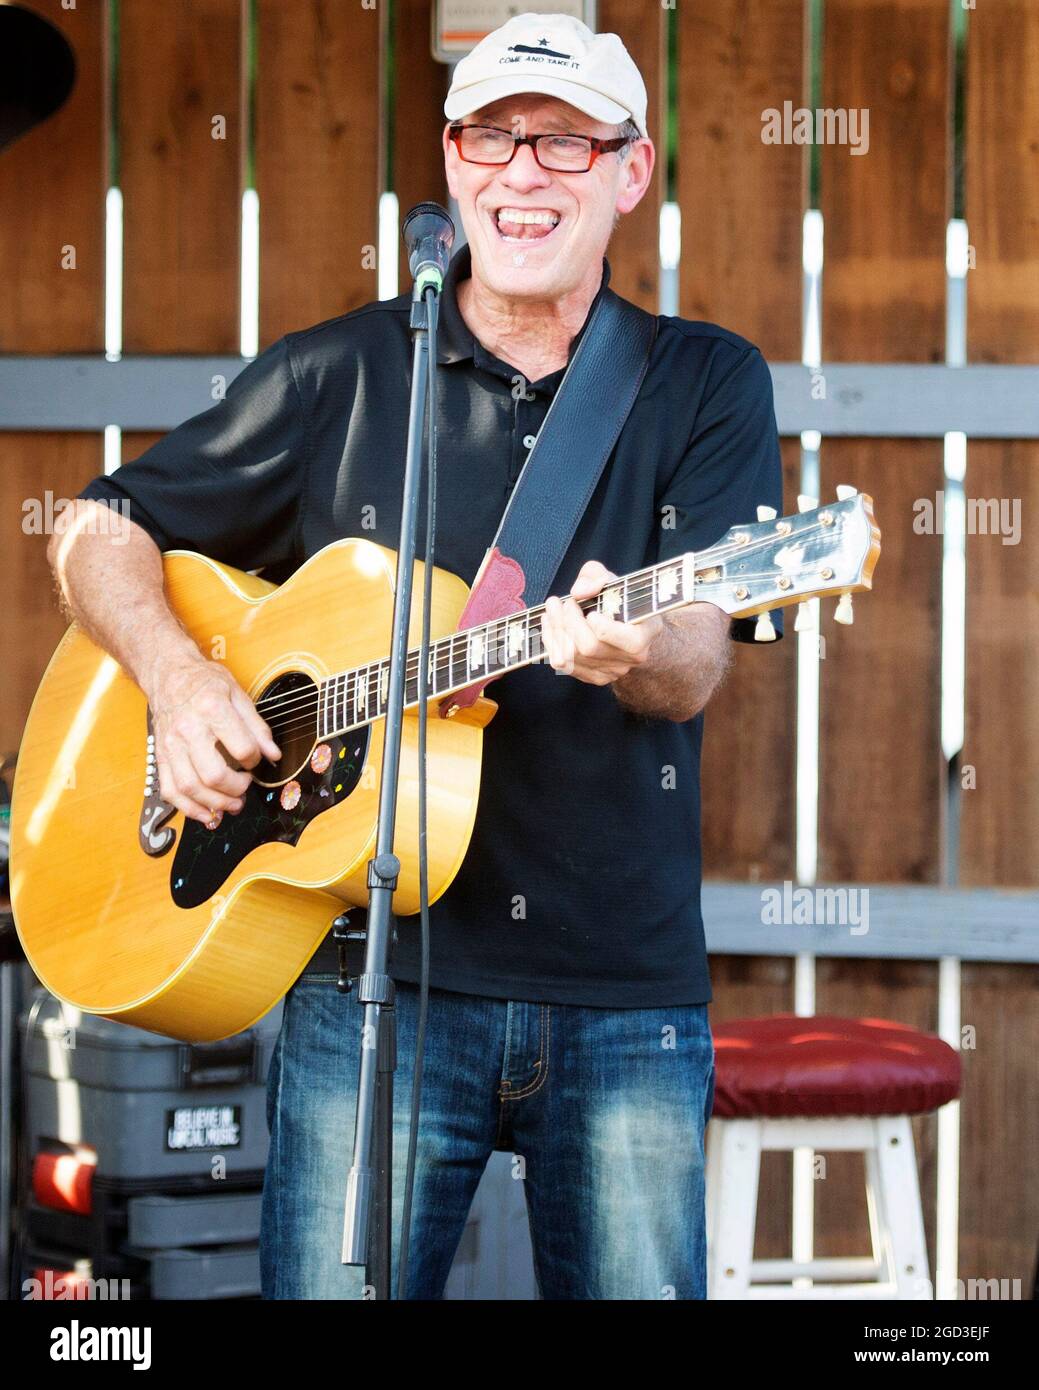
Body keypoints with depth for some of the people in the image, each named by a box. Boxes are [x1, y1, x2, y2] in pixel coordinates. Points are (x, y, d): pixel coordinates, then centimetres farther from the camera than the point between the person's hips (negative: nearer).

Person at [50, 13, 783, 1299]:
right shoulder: (336, 378, 8)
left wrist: (629, 652, -28)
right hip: (376, 984, 0)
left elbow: (696, 667, -4)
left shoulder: (708, 385, 8)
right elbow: (97, 534, 13)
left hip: (626, 991, 1)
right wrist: (181, 677, -6)